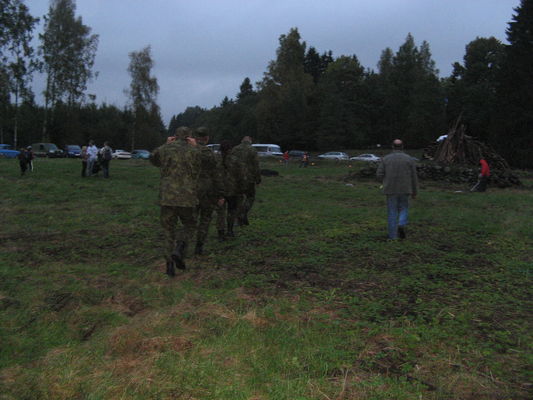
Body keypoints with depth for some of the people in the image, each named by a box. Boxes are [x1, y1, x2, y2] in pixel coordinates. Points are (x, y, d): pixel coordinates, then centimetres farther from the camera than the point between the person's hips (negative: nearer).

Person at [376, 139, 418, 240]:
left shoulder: (386, 159, -3)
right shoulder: (409, 159, -1)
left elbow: (379, 175, -6)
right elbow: (414, 177, 0)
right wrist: (415, 192, 10)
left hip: (390, 190, 0)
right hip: (404, 190, 0)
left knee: (392, 212, 7)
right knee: (403, 209, 16)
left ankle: (393, 236, 6)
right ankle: (401, 225, -10)